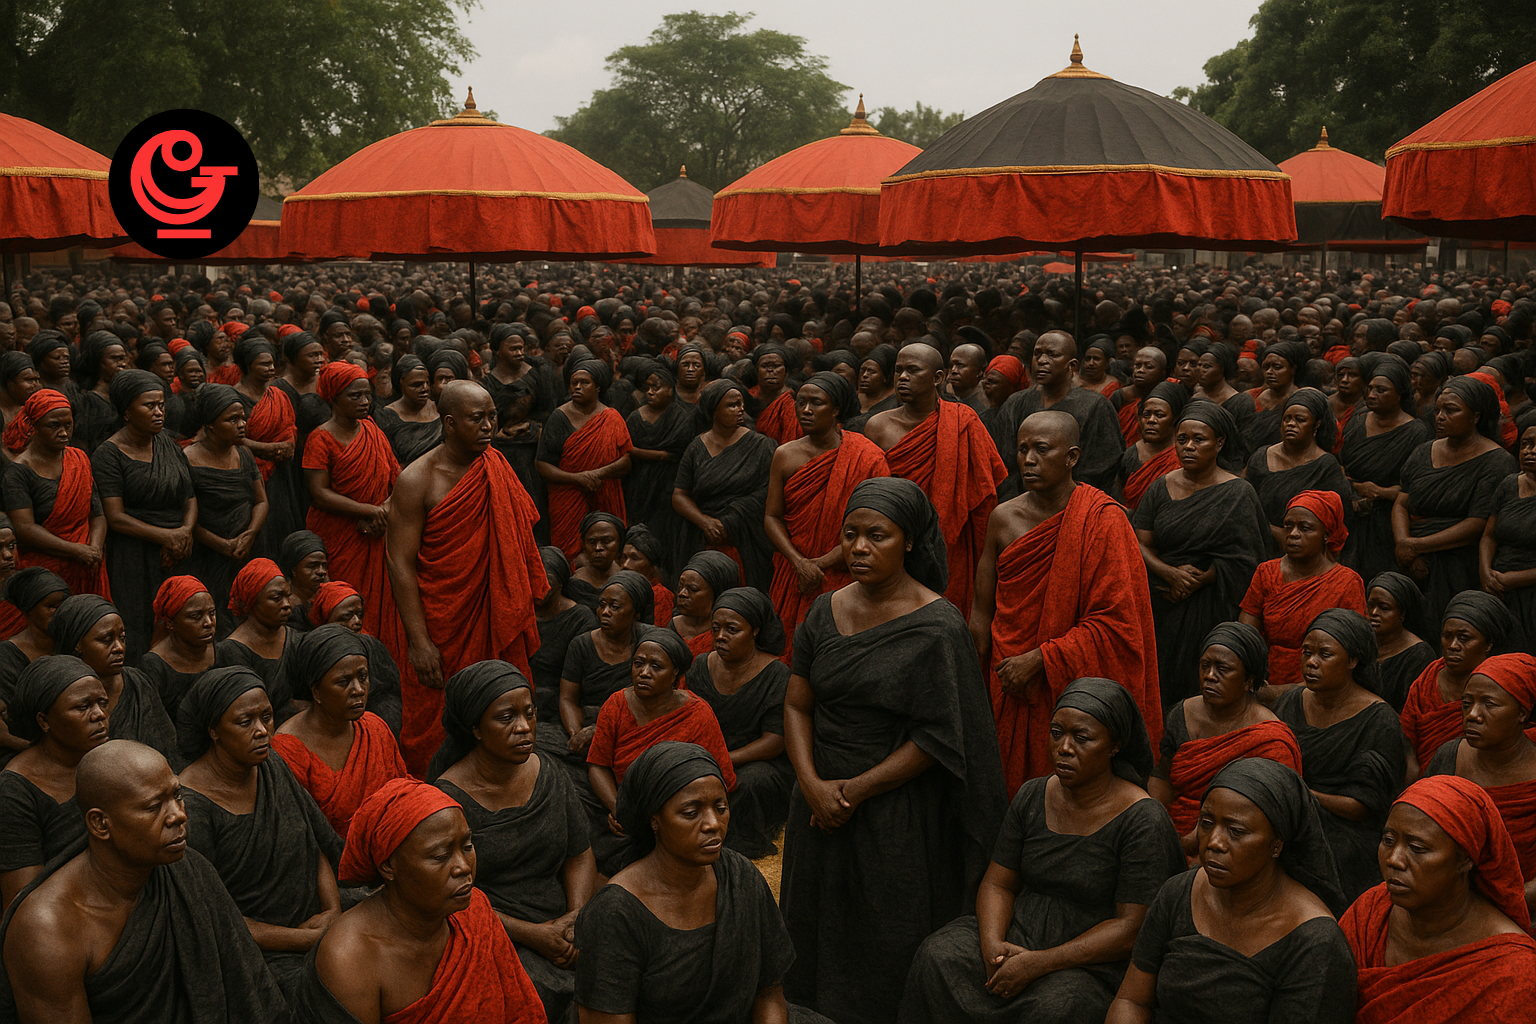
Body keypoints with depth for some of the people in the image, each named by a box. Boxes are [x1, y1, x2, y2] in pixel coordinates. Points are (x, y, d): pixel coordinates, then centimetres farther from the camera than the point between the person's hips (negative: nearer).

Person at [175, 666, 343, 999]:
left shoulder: (272, 766, 7)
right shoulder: (190, 806, -15)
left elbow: (318, 846, 14)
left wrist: (333, 912, -5)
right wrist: (308, 940, -15)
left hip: (312, 924, 7)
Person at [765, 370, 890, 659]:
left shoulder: (867, 458, -7)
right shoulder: (785, 456, 4)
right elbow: (772, 518, 4)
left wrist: (820, 563, -11)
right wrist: (800, 563, -12)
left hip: (843, 580, -3)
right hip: (792, 581, 3)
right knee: (790, 655, 4)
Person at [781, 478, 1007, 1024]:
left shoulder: (936, 627, -14)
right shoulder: (826, 612, 2)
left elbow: (936, 737, -15)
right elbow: (797, 705, 3)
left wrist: (856, 790, -15)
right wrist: (812, 784, -12)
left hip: (896, 809, -5)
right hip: (822, 797, 6)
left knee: (887, 937, 6)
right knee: (820, 927, 17)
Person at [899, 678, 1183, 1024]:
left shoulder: (1143, 820, -12)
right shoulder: (1032, 796, 6)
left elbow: (1131, 928, -14)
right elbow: (998, 883, 9)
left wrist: (1040, 963, -21)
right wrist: (992, 944, -14)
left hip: (1094, 964, -5)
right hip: (1015, 936, 5)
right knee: (939, 957, -22)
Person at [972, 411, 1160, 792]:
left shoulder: (1103, 520, -11)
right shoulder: (1005, 517, 0)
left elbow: (1114, 622, -14)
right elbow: (981, 616, 6)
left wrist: (1039, 660, -15)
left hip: (1076, 688, -3)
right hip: (1010, 689, 3)